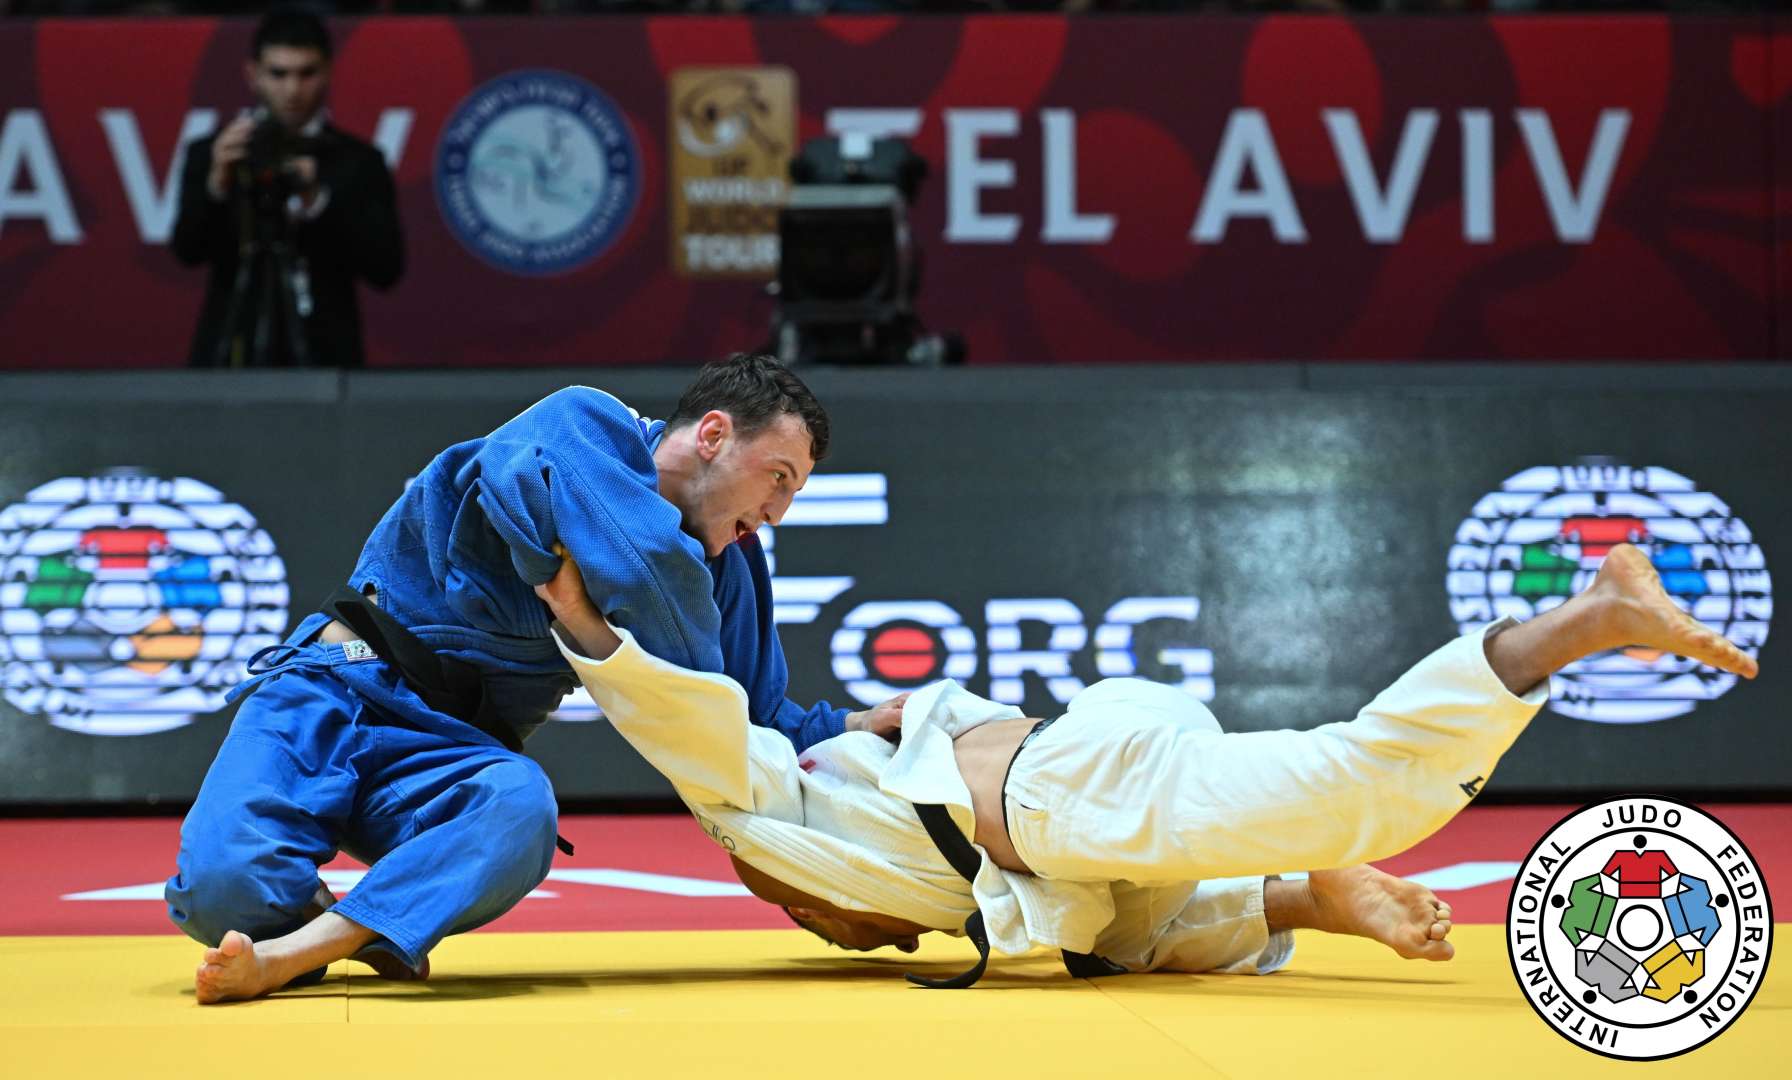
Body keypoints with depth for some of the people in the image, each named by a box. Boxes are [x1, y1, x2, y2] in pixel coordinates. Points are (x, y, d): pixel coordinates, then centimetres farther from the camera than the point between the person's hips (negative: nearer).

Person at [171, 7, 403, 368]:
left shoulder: (359, 163, 6)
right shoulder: (210, 154, 9)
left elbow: (386, 269, -2)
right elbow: (188, 250, -3)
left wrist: (317, 202, -15)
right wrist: (217, 183, -21)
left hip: (322, 356, -1)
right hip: (231, 354, 1)